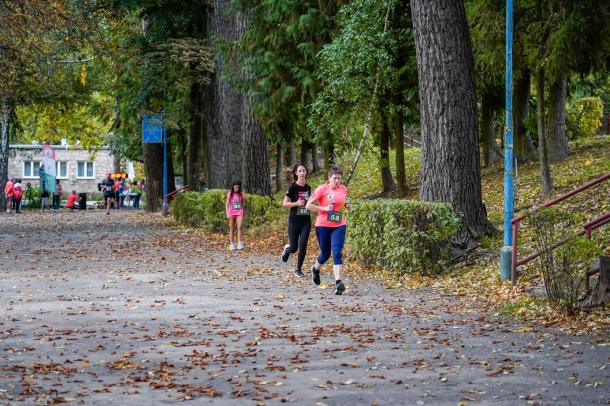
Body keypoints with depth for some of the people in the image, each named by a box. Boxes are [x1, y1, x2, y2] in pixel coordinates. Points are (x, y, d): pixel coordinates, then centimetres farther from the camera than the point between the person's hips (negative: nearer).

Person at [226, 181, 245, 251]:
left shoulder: (241, 194, 4)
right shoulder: (229, 194, 1)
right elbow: (227, 204, 1)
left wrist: (244, 199, -2)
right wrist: (227, 214, -5)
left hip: (239, 213, 0)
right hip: (231, 213, 0)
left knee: (239, 227, -14)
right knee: (232, 229, 5)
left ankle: (239, 243, -17)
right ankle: (231, 244, 9)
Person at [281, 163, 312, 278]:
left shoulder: (308, 188, 7)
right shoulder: (293, 187, -8)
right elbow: (284, 203, -9)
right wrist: (296, 203, -22)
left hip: (306, 221, 3)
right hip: (294, 221, -3)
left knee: (303, 246, -5)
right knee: (294, 248, 1)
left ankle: (298, 270, 7)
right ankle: (287, 249, 37)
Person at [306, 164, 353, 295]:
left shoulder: (343, 189, 6)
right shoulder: (322, 189, -7)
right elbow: (308, 205, -7)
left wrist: (348, 206, 1)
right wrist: (324, 209, -16)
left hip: (339, 226, 2)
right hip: (323, 225, -2)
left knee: (337, 253, -14)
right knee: (325, 254, 11)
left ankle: (338, 282, -21)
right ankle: (316, 269, 45)